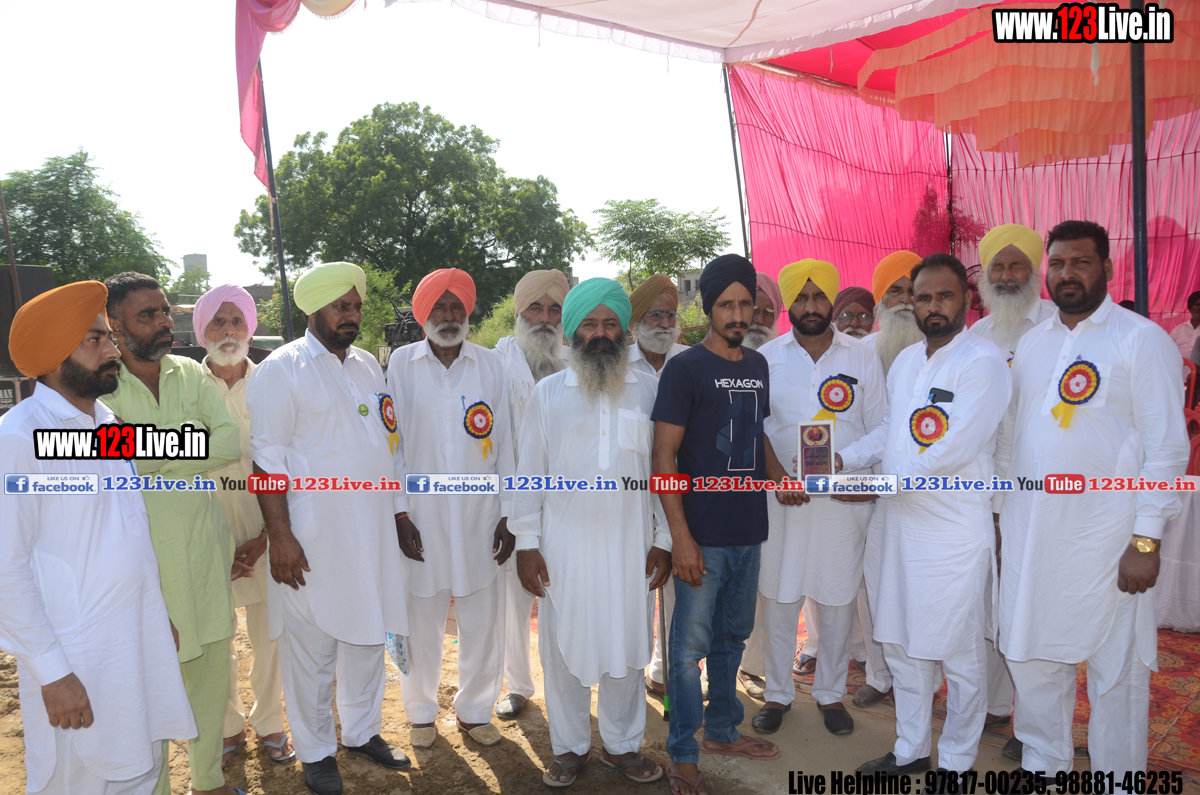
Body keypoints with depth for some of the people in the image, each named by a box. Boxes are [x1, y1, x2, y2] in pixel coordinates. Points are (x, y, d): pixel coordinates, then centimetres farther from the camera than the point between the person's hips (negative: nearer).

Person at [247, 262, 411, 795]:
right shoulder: (282, 369, -7)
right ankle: (315, 752, 25)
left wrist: (399, 512, 14)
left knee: (368, 637, 16)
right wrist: (279, 535, -15)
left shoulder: (369, 366, 12)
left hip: (374, 532, 6)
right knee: (311, 649, 6)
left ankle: (362, 731, 35)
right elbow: (268, 458, -11)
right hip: (313, 538, -6)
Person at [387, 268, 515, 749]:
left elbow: (504, 442, 5)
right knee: (422, 620, 9)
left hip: (480, 516, 1)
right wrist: (399, 515, -5)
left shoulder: (490, 366, 5)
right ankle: (422, 712, 30)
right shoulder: (402, 364, 1)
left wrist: (508, 512, 2)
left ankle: (475, 710, 29)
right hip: (421, 515, -1)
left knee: (483, 620, 9)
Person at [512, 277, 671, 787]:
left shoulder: (649, 390, 4)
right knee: (564, 647, 8)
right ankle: (569, 747, 26)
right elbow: (529, 471, 3)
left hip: (629, 542, 1)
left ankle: (622, 744, 28)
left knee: (626, 645, 9)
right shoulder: (548, 393, 4)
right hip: (564, 543, 0)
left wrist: (664, 540, 1)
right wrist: (526, 542, -2)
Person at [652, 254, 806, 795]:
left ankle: (722, 731, 37)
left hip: (749, 531, 6)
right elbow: (664, 456, -13)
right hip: (702, 535, -6)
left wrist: (777, 477, 4)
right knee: (690, 644, 2)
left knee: (732, 636, 19)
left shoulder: (757, 365, 10)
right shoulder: (685, 368, -9)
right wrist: (680, 537, -17)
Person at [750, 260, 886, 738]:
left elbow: (880, 430, 5)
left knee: (839, 599, 9)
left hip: (846, 498, 0)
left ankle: (830, 693, 28)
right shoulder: (766, 358, 3)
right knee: (778, 596, 7)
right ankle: (778, 693, 25)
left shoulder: (862, 358, 4)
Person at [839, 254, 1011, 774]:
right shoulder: (905, 361, 13)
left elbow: (954, 449, -20)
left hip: (952, 534, -7)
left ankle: (956, 764, 25)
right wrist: (844, 459, 5)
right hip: (895, 525, 7)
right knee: (901, 646, 17)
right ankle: (910, 750, 34)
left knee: (960, 657, 7)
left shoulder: (982, 362, -11)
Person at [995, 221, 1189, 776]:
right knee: (1031, 657, 14)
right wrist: (998, 515, 12)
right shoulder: (1032, 343, 12)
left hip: (1105, 541, -5)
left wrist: (1147, 540, -13)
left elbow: (1167, 445, -8)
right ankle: (1042, 766, 32)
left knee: (1115, 671, 6)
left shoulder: (1142, 339, -4)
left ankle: (1117, 779, 24)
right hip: (1028, 534, 5)